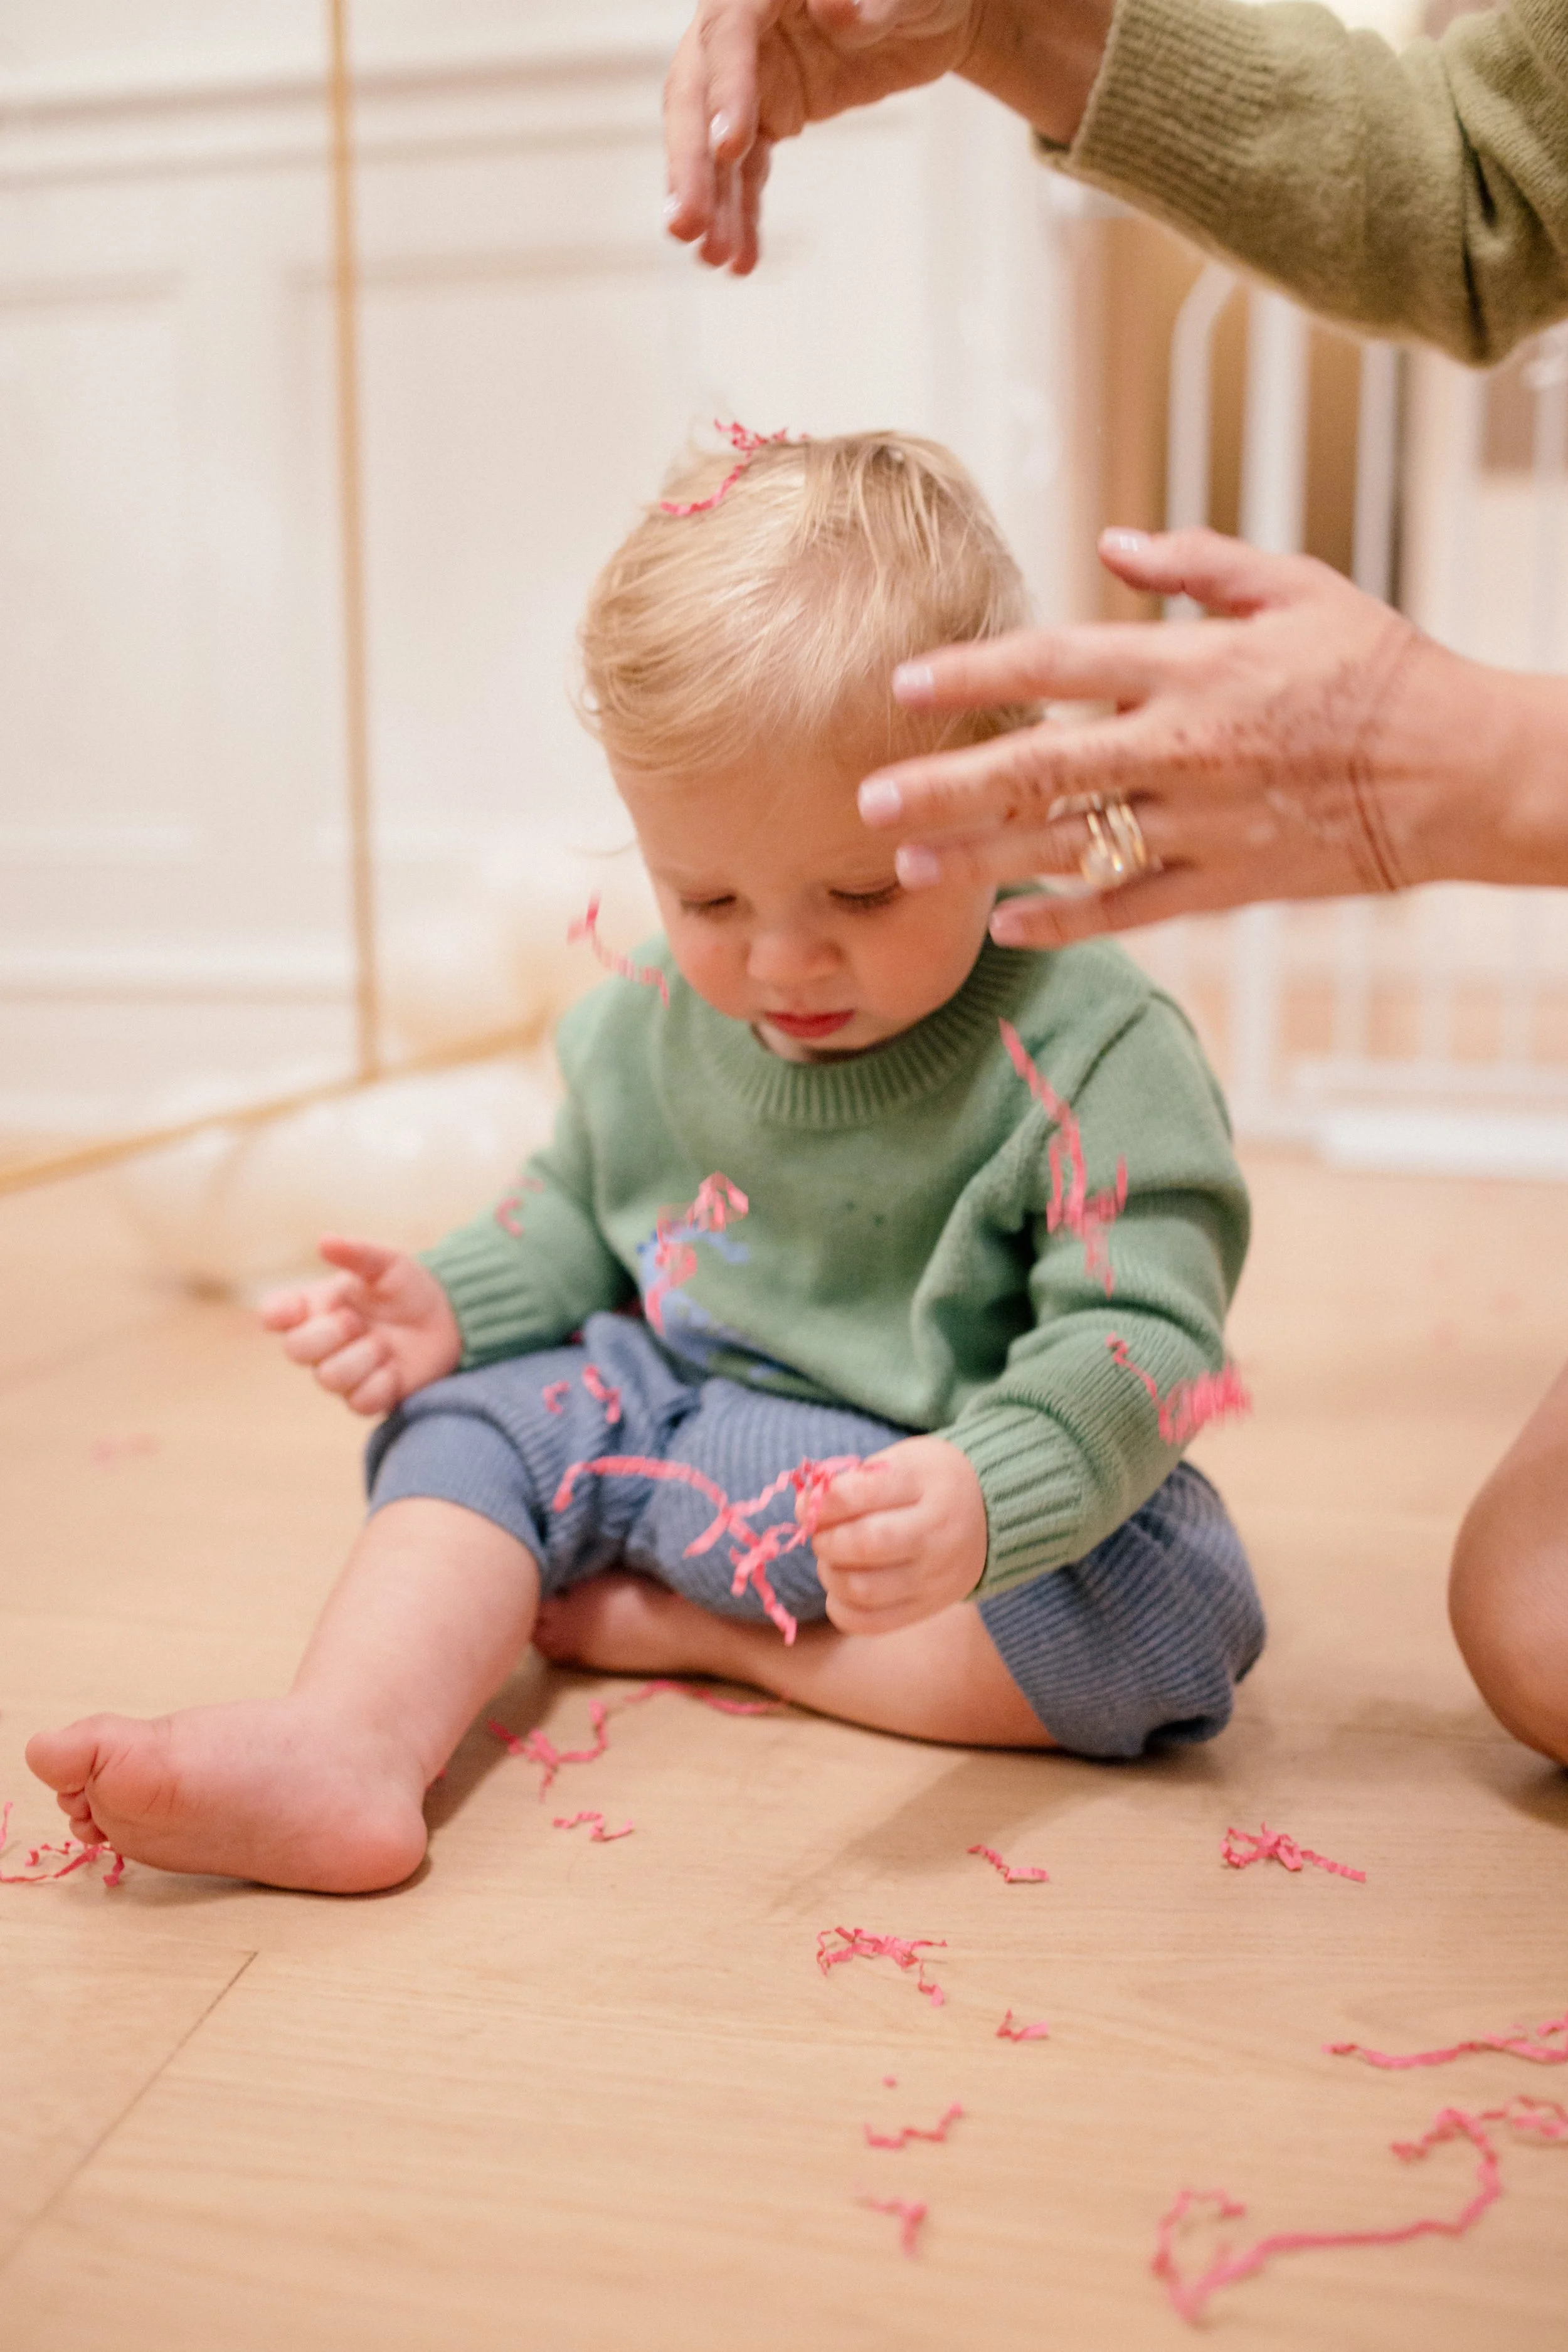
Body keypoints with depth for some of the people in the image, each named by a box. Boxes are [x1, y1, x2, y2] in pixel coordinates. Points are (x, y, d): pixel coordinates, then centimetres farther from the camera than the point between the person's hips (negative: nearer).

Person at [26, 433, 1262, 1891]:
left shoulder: (1090, 1054, -22)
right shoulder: (656, 1021, -4)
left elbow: (1140, 1340, -27)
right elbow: (584, 1211, 14)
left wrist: (983, 1497, -45)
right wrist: (454, 1302, -5)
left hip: (959, 1485, -4)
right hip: (673, 1419, 5)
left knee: (1177, 1608, -27)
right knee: (483, 1414, -9)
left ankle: (699, 1632, -20)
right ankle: (346, 1745, -30)